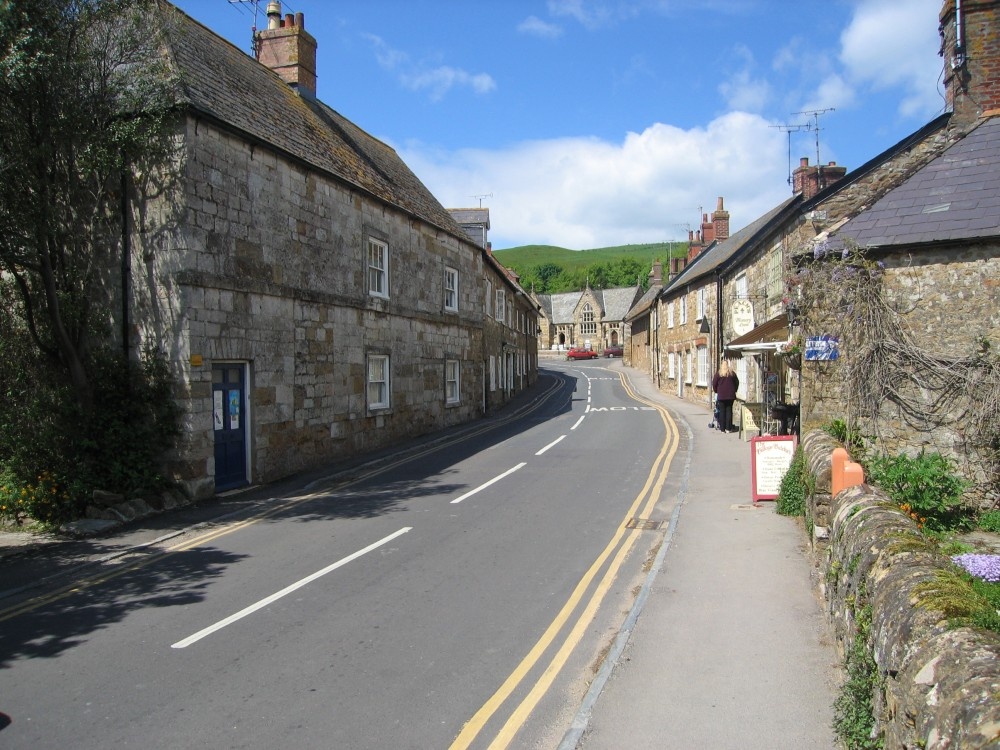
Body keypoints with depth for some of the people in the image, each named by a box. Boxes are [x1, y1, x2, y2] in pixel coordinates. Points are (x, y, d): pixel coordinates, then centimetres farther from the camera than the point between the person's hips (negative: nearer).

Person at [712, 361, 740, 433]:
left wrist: (716, 391, 12)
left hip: (721, 395, -2)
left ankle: (722, 428, 2)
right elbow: (737, 382, 13)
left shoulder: (718, 373, -3)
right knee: (729, 411, 6)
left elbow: (714, 383, -2)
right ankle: (728, 428, 4)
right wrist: (734, 391, 24)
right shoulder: (732, 373, 5)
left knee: (722, 411, 2)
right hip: (730, 395, 2)